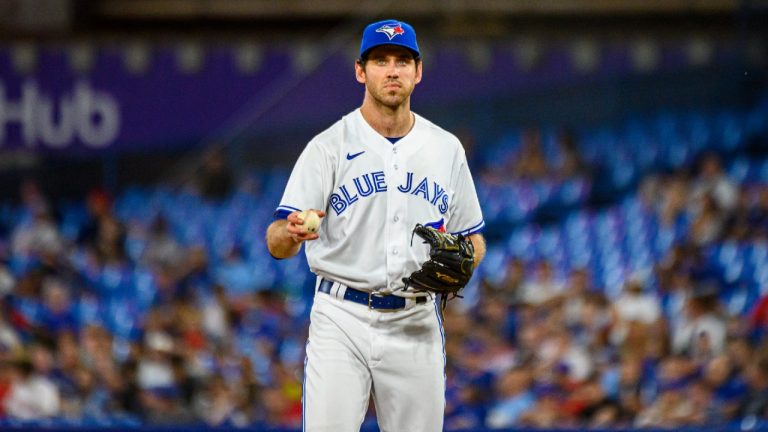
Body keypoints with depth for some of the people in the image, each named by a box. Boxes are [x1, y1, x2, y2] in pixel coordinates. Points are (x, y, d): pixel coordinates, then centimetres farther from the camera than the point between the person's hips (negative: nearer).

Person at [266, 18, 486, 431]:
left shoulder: (446, 148, 9)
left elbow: (473, 237, 18)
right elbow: (276, 243, -12)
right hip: (342, 318, -3)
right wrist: (291, 232, -36)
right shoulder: (329, 146, -3)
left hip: (417, 323, 4)